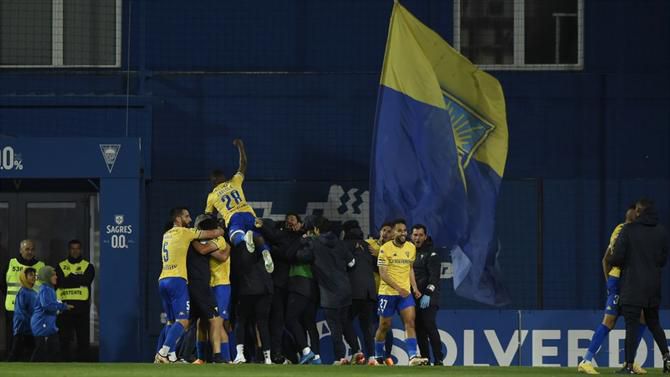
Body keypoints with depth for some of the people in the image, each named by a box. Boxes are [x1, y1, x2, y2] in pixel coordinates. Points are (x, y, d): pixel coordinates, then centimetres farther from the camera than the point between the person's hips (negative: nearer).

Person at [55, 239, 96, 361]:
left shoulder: (88, 266, 8)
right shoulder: (61, 266, 10)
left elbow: (86, 281, -10)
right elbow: (60, 283, -6)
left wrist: (70, 278, -8)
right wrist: (77, 279, -11)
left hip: (82, 306, -1)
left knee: (83, 338, -1)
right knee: (64, 338, 3)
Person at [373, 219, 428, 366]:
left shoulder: (411, 248, 8)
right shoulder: (385, 249, -9)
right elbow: (383, 274, -13)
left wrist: (414, 287, 8)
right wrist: (398, 288, -21)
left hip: (405, 293, 4)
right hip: (388, 293, -4)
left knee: (410, 322, -12)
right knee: (384, 326, 6)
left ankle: (413, 357, -20)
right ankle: (378, 357, 23)